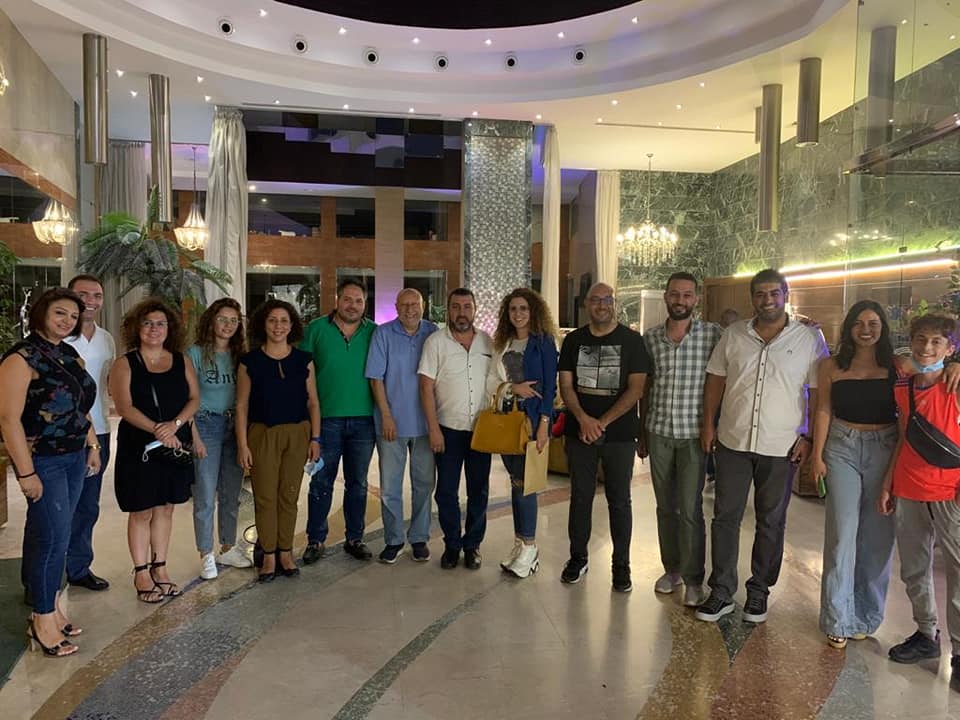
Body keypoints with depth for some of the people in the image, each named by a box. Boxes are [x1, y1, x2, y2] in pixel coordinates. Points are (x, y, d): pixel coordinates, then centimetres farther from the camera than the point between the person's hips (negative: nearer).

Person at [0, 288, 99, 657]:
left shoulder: (70, 355, 10)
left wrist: (93, 446, 14)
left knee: (54, 534, 14)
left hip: (74, 457, 7)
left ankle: (50, 606, 25)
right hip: (42, 461, -7)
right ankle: (43, 621, 11)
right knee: (53, 537, -4)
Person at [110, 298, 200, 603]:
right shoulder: (125, 364, -2)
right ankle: (141, 573, 14)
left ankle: (159, 568, 22)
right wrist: (156, 429, -23)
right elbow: (124, 407, -12)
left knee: (165, 508, 11)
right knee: (142, 511, 3)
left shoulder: (181, 362, 8)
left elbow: (194, 398, 2)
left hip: (175, 446, 4)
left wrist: (175, 424, -15)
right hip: (139, 447, -3)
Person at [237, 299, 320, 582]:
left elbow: (313, 402, 7)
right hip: (262, 434, -1)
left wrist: (315, 438, 1)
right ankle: (269, 556, 14)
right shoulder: (250, 361, 0)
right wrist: (242, 444, -5)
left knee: (289, 495, 7)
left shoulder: (303, 360, 4)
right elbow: (242, 405, 0)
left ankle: (285, 553, 19)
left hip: (297, 434, 1)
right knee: (265, 497, 2)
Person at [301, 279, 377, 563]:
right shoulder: (316, 328, 1)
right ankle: (316, 540, 18)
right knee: (321, 483, 5)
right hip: (327, 419, -1)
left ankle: (355, 539, 24)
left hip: (363, 419, 1)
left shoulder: (374, 332, 4)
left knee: (357, 484, 11)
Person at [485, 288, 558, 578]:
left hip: (532, 418, -6)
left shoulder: (543, 342, -3)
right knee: (516, 481, 10)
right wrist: (512, 387, -9)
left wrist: (543, 424, -15)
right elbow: (490, 380, 10)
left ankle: (529, 547, 6)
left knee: (523, 481, -6)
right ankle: (520, 543, 19)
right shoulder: (503, 343, 14)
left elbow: (550, 386, -8)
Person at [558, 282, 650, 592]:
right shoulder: (574, 340, 6)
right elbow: (565, 385, 2)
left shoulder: (632, 340, -1)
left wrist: (603, 422, -14)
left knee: (619, 501, 6)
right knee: (580, 497, 10)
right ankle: (577, 558, 24)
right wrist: (583, 419, -14)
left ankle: (621, 564, 19)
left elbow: (636, 388, -7)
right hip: (580, 432, 2)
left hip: (619, 434, -2)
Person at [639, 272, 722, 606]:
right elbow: (645, 389, 10)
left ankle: (693, 579, 13)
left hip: (693, 434, -3)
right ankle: (672, 568, 28)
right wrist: (641, 434, 12)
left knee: (690, 509, -1)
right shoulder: (650, 338, 4)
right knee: (665, 506, 13)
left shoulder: (713, 334, -6)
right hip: (658, 432, 3)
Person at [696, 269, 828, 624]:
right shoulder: (733, 335, 5)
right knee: (725, 517, 5)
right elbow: (715, 380, 9)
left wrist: (808, 437, -5)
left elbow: (818, 393, 0)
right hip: (733, 441, 2)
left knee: (771, 522, 11)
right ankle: (722, 592, 17)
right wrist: (708, 424, 3)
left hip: (781, 447, -1)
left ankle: (759, 591, 26)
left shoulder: (809, 338, -2)